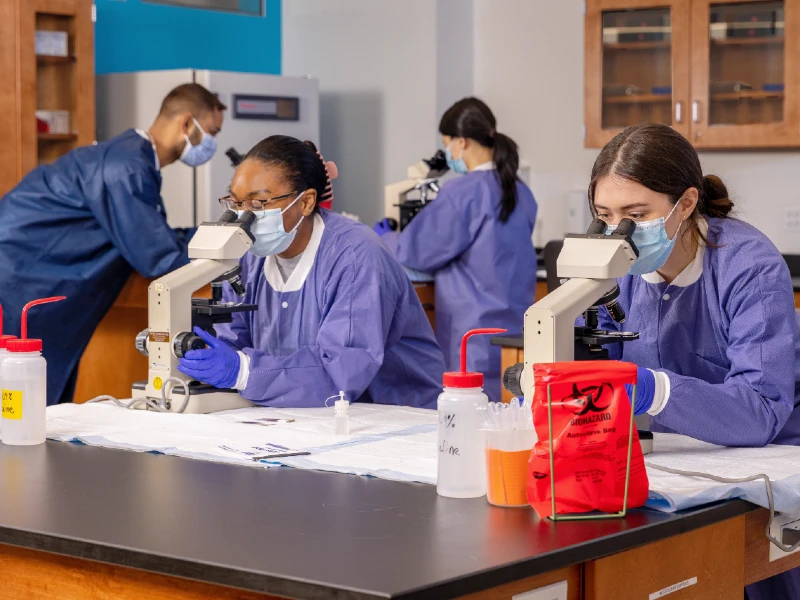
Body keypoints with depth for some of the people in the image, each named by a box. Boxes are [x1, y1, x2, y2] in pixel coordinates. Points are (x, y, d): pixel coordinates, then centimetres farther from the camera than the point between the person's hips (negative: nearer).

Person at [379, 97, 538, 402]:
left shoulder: (463, 192, -14)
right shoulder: (521, 192, 9)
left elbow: (420, 249, -7)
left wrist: (383, 240, 15)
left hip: (474, 333, -7)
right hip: (514, 328, 7)